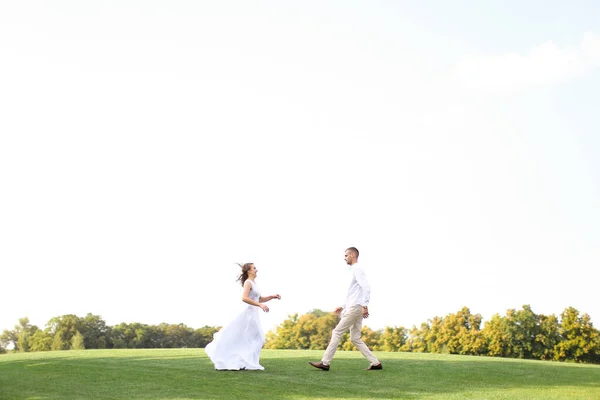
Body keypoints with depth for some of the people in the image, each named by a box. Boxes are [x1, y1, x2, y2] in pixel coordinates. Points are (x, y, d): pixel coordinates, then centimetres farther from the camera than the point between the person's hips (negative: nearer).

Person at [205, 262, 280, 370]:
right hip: (249, 312, -9)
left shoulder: (254, 283, 18)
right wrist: (260, 305, -27)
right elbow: (244, 298, -25)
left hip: (254, 314, 10)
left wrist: (272, 296, 13)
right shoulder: (248, 282, -10)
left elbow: (260, 299, 25)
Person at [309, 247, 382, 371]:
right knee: (355, 338, 7)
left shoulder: (357, 269, -8)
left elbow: (366, 288, -20)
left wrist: (364, 306, -26)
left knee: (337, 332, -8)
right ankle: (375, 363, 4)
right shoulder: (354, 270, 24)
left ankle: (325, 363, -7)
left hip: (355, 308, -10)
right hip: (353, 308, 10)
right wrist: (343, 307, 25)